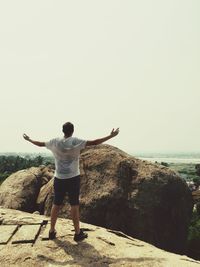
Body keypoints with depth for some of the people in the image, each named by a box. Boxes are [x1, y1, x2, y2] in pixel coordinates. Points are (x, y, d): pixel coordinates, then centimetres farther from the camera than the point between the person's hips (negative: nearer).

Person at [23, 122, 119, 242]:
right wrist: (111, 136, -13)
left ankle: (52, 231, 26)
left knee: (56, 205, 14)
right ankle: (78, 233, 13)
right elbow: (94, 142, -18)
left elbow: (40, 143, 13)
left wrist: (29, 139, 31)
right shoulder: (76, 141, -11)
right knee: (74, 205, 4)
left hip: (59, 179, 4)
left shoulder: (55, 142, -1)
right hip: (73, 178, -3)